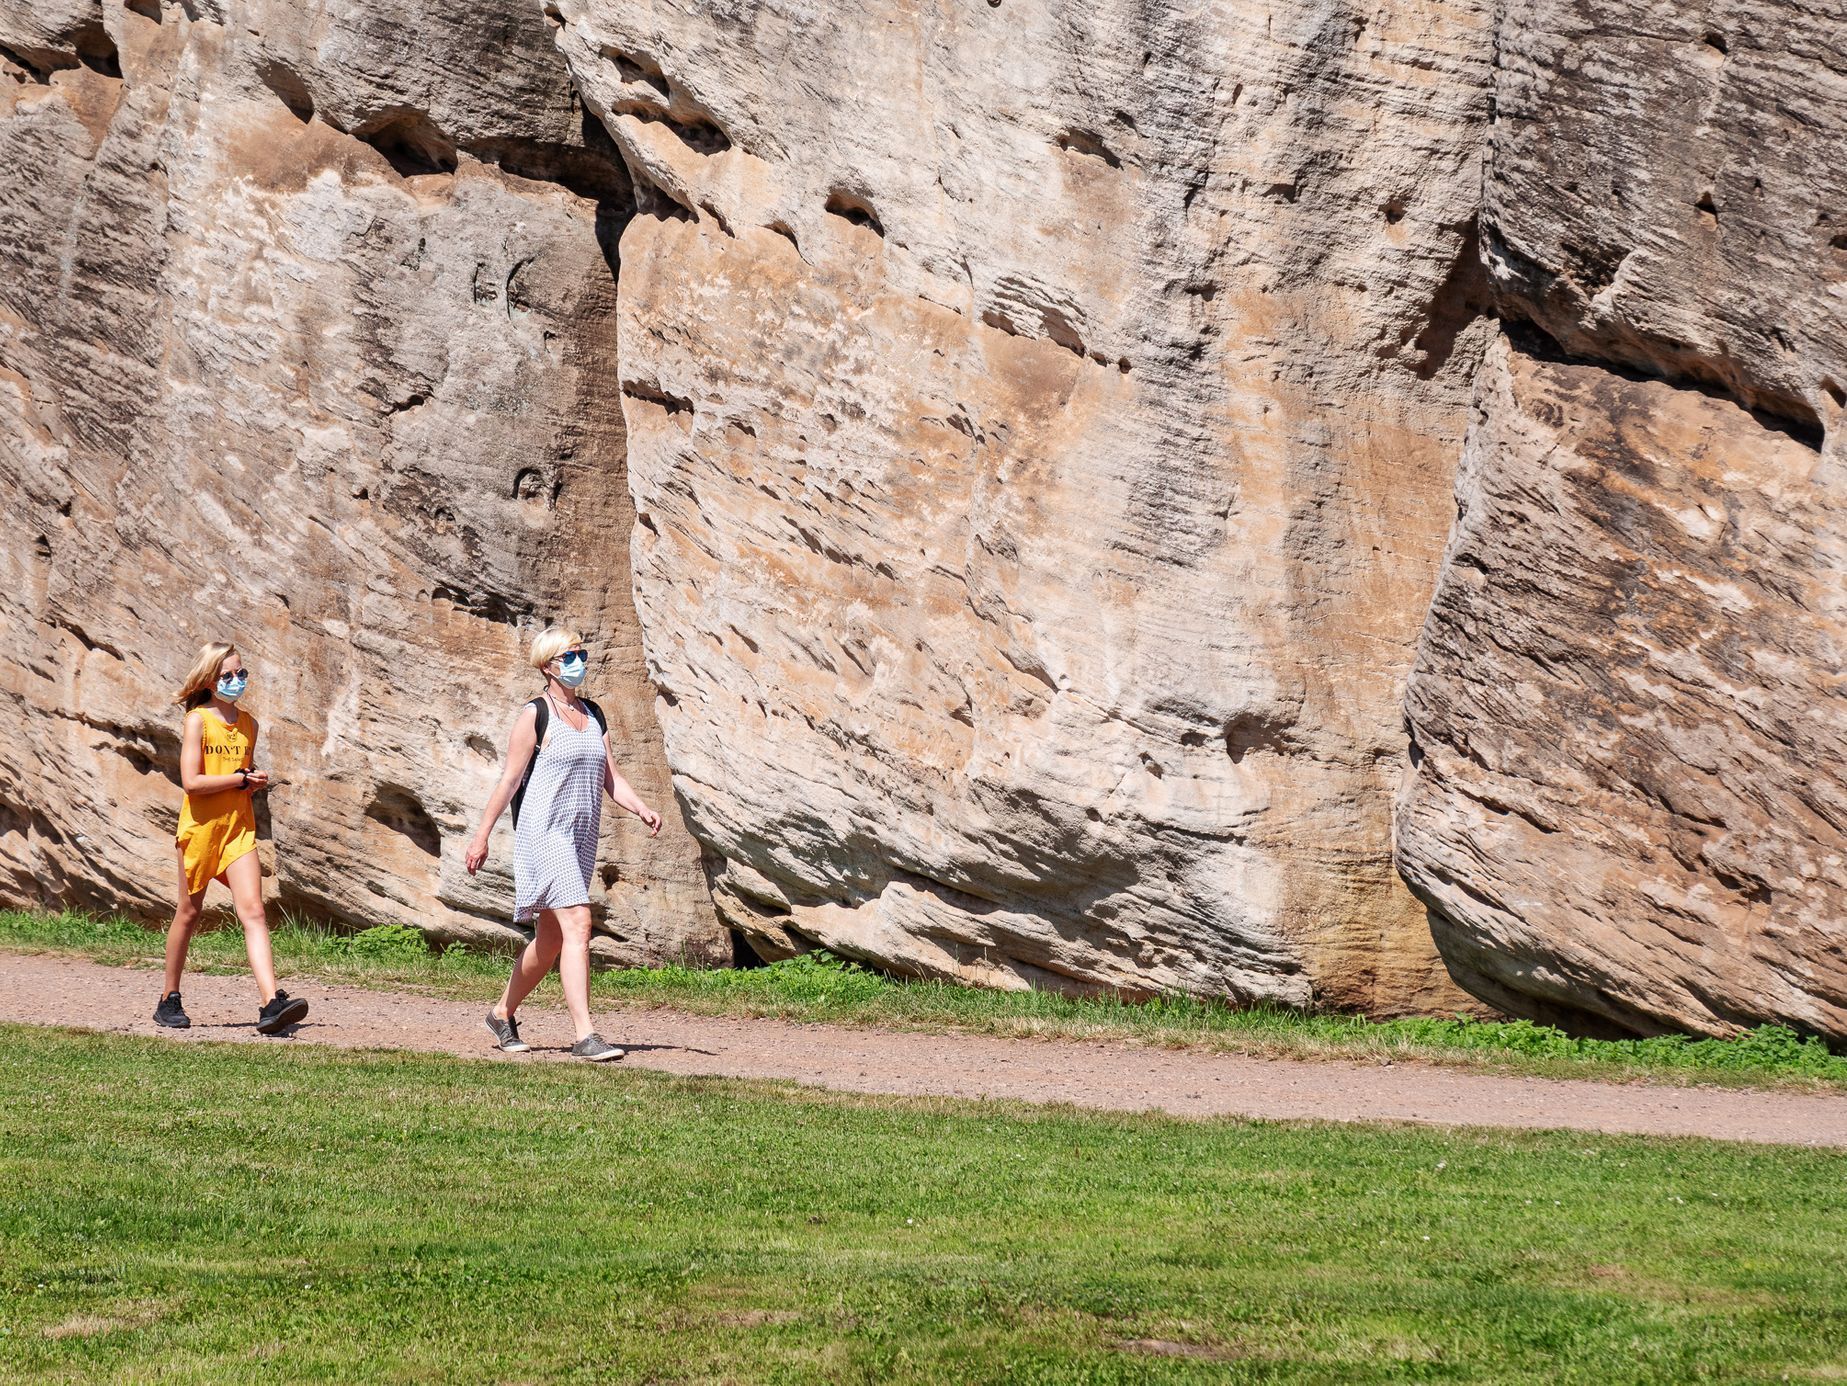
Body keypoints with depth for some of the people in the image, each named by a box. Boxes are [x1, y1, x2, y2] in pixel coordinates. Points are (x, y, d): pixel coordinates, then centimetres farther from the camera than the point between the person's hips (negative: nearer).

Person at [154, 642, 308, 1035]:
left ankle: (270, 1003, -23)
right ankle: (169, 999, 24)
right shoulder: (198, 720, -6)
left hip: (239, 828, 4)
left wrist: (258, 782, 4)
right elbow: (192, 781, -15)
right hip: (200, 826, -4)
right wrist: (240, 779, -11)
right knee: (189, 913, 8)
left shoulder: (248, 724, 11)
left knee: (253, 911, -11)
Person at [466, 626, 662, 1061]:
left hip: (581, 838, 8)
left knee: (551, 938, 14)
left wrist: (642, 809, -4)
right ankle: (585, 1036, -21)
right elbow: (510, 779, -6)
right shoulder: (534, 716, -6)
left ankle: (503, 1013, 33)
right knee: (577, 925, -18)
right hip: (544, 831, -8)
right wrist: (482, 836, -7)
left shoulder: (593, 715, 15)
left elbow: (609, 777, 13)